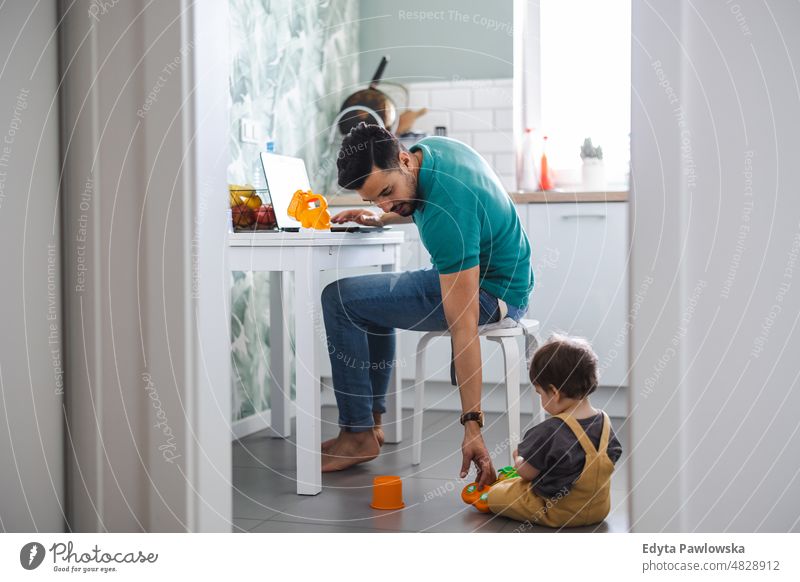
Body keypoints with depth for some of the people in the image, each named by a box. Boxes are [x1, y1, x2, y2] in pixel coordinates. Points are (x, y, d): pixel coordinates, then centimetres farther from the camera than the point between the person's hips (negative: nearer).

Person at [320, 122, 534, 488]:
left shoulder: (447, 216, -33)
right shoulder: (429, 147, -6)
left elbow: (463, 326, -34)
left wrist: (472, 425, -33)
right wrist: (381, 219, 5)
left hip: (487, 292, -10)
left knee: (339, 300, -12)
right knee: (371, 301, 27)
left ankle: (358, 434, -4)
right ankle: (371, 420, 27)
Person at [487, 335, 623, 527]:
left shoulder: (549, 432, -27)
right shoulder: (604, 421, -8)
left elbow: (527, 472, -15)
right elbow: (612, 457, 9)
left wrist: (519, 461, 10)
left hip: (559, 513, -7)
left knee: (494, 496, 7)